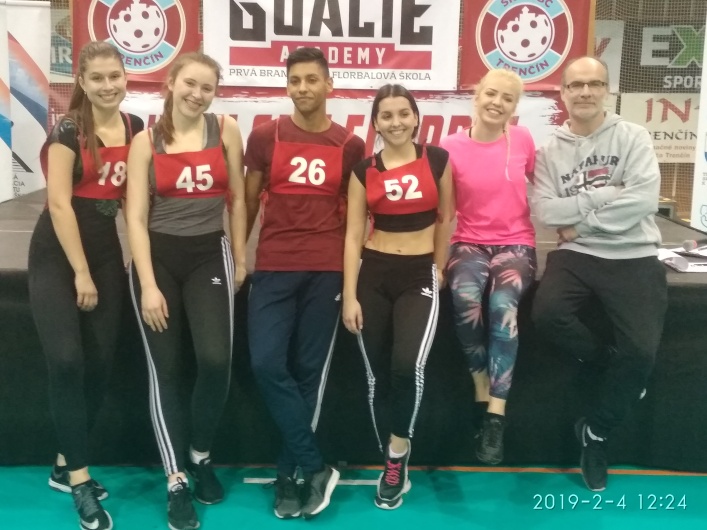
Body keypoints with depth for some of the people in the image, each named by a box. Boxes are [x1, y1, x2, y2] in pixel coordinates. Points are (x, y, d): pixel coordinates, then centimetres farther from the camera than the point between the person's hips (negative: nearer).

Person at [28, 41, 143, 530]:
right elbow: (59, 203, -14)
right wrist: (80, 271, -14)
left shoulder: (137, 127, 5)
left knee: (100, 364, 4)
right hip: (56, 253, -5)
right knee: (66, 359, -13)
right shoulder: (68, 130, -10)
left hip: (107, 249, 5)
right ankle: (80, 478, 0)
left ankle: (67, 465, 21)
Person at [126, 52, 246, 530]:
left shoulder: (226, 129, 1)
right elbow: (136, 217, -5)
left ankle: (202, 455, 15)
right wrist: (148, 284, -11)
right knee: (164, 371, 2)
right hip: (157, 257, 0)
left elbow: (236, 199, 7)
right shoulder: (146, 141, -1)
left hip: (210, 255, 0)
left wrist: (241, 258, 6)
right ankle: (176, 482, 13)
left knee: (215, 361, -13)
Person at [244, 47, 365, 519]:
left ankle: (288, 475, 17)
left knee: (310, 371, 4)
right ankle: (315, 467, 2)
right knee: (267, 364, -11)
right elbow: (249, 201, 11)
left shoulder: (350, 145, 5)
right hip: (273, 269, 0)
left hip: (326, 271, 0)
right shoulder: (265, 137, 4)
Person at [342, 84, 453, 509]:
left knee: (409, 365, -23)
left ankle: (399, 451, 1)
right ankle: (392, 465, 24)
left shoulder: (437, 159, 1)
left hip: (420, 274, -1)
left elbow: (445, 218, 10)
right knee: (377, 375, 5)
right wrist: (349, 296, -3)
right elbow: (354, 235, 1)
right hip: (374, 274, 2)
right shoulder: (364, 170, 2)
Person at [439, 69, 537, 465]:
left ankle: (496, 415, -26)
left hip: (516, 243, 0)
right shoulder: (452, 147, -4)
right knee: (465, 297, -34)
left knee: (503, 304, -31)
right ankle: (482, 394, -14)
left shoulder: (523, 140, 1)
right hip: (470, 243, 0)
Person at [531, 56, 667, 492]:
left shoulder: (633, 137, 2)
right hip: (577, 255, 2)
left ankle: (596, 432, 7)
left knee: (641, 350, -18)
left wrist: (580, 222, -10)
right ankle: (612, 360, 3)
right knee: (547, 313, -28)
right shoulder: (551, 151, 8)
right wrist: (604, 194, -13)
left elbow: (644, 199, -12)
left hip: (633, 257, -1)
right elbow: (546, 211, -6)